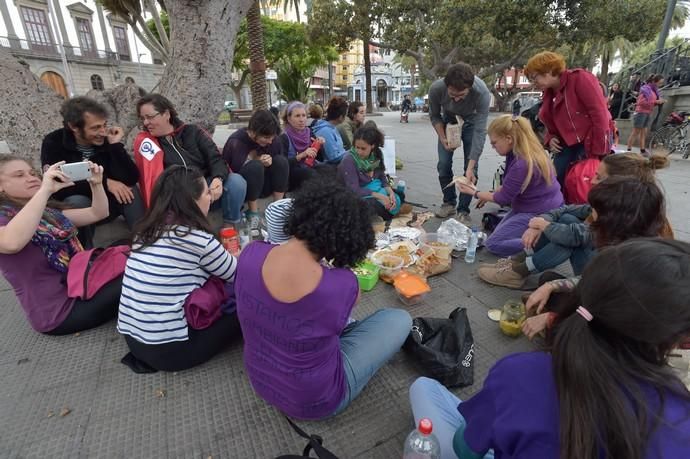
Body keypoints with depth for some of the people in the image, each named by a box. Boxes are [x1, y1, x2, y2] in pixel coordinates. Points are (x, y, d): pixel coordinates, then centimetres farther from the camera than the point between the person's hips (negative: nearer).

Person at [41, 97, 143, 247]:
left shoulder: (107, 139, -9)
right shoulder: (53, 143, -14)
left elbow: (132, 179, -21)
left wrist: (116, 145, -25)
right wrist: (104, 182, -32)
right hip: (73, 207, -2)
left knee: (129, 189, -24)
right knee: (78, 201, -34)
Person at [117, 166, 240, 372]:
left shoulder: (147, 229, 4)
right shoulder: (196, 238, -17)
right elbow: (239, 276, -1)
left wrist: (224, 256, 20)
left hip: (131, 337, 8)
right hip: (166, 349, -7)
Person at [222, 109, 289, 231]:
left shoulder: (270, 140, -5)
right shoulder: (236, 142, -22)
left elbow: (282, 156, -5)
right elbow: (234, 171, -30)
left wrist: (271, 160, -26)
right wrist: (258, 161, -23)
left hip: (263, 185, 5)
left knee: (281, 161, -20)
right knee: (255, 166, -35)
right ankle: (253, 213, -23)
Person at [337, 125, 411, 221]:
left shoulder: (376, 155, -3)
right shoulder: (349, 160, -22)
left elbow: (382, 177, 4)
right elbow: (354, 189, -26)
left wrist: (390, 192, -17)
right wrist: (380, 196, -31)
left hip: (377, 189, 6)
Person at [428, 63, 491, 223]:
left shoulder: (482, 94, -37)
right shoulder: (436, 89, -31)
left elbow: (479, 131, -36)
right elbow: (434, 116, -11)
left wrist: (470, 168, -40)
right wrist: (442, 138, -23)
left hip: (471, 122, -2)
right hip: (448, 121, 2)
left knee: (470, 167, -9)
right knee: (443, 164, -4)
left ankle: (463, 210, 2)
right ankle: (449, 203, 14)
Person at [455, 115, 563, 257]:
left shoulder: (522, 164, -31)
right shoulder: (528, 151, -2)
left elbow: (503, 198, -18)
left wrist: (475, 193, -6)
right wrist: (489, 194, 8)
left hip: (539, 214, -10)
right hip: (535, 206, 10)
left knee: (493, 243, -8)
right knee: (498, 232, 21)